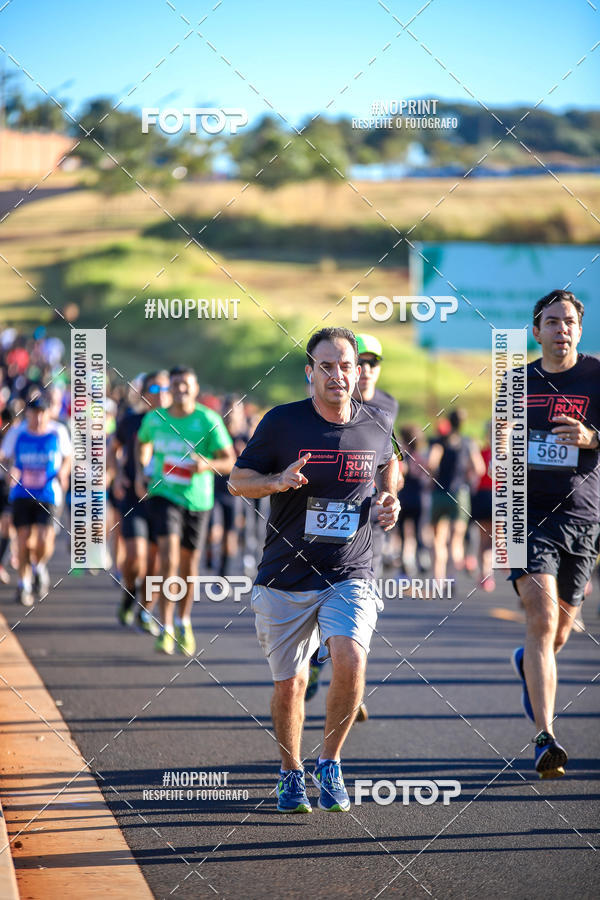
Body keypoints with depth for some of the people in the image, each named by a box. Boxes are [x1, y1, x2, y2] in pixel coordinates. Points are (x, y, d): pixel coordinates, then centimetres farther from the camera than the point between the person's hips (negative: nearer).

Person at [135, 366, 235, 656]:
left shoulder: (209, 420, -9)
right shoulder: (154, 419, -1)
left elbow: (230, 462, -7)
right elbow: (142, 443, 22)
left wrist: (208, 464, -27)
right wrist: (140, 473, 8)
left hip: (197, 500, 1)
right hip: (163, 494, 0)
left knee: (189, 565, 11)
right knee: (169, 557, -19)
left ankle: (184, 622, 34)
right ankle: (165, 628, -14)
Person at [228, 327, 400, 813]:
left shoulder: (376, 425, 1)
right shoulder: (283, 422, -6)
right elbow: (238, 479, 1)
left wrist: (392, 499, 2)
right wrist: (278, 481, -19)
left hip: (350, 576, 0)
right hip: (286, 580, 0)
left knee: (350, 658, -23)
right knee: (290, 683, 5)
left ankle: (330, 764, -2)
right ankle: (292, 773, 31)